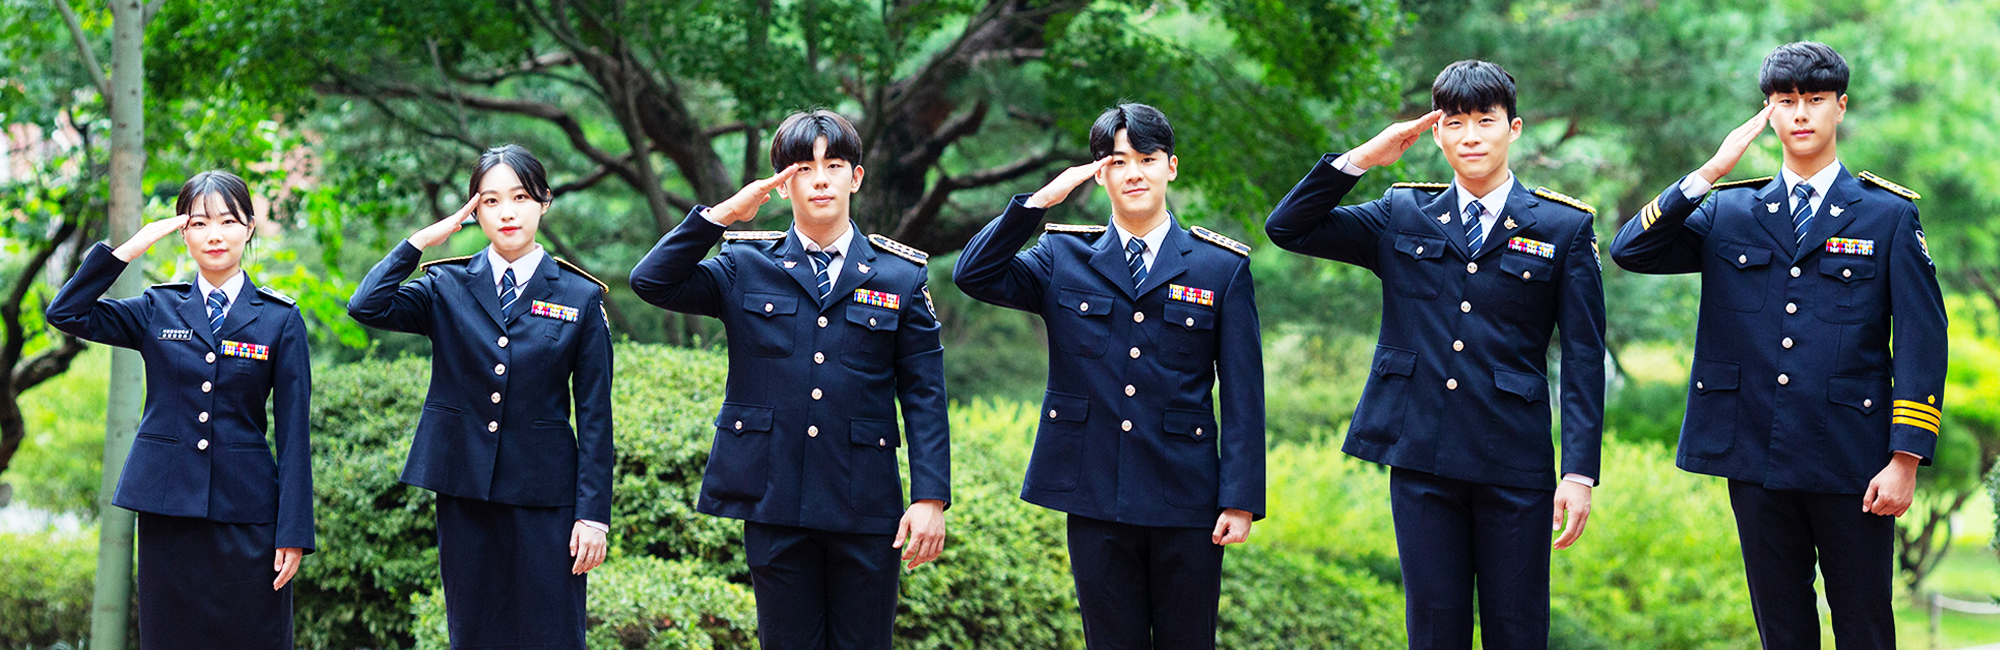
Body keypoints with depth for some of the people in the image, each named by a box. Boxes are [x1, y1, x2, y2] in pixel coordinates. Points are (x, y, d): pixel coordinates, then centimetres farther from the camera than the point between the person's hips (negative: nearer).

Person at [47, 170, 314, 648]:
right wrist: (134, 247, -6)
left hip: (246, 506, -2)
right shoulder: (157, 310, 9)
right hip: (168, 502, 2)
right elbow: (66, 313, -2)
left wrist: (294, 532, -6)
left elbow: (293, 431, 0)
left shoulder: (280, 319, 3)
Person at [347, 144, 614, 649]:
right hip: (464, 491, 2)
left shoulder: (580, 298, 3)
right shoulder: (448, 288, 6)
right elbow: (367, 306, -11)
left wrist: (593, 513, -4)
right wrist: (422, 241, -5)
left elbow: (594, 417, 1)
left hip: (543, 494, -2)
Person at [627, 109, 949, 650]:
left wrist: (930, 500, -6)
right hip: (774, 503, 0)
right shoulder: (746, 267, 7)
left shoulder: (901, 276, 5)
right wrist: (724, 214, -10)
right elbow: (651, 282, -5)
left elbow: (924, 396, 3)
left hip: (865, 505, 0)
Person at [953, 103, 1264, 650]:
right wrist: (1044, 198, -8)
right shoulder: (1064, 257, 9)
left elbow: (1243, 395, 2)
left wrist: (1241, 501, -5)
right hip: (1095, 501, 1)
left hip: (1185, 503, -1)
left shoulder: (1223, 267, 5)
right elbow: (973, 275, -5)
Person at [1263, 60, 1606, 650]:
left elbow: (1583, 358, 0)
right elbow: (1287, 229, 7)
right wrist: (1361, 159, -2)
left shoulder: (1564, 227, 3)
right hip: (1421, 462, 2)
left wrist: (1580, 472, -8)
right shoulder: (1402, 217, 10)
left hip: (1514, 467, -2)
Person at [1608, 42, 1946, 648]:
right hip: (1757, 460, 2)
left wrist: (1905, 459, -10)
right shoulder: (1728, 214, 10)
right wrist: (1711, 171, -7)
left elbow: (1922, 342, -2)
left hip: (1850, 462, -2)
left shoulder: (1889, 216, 3)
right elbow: (1629, 251, -2)